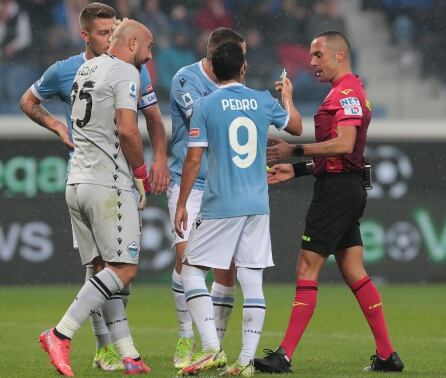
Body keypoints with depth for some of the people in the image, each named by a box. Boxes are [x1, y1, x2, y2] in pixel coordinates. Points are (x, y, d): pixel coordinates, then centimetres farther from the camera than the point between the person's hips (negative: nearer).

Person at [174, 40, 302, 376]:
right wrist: (287, 96, 42)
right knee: (252, 280, 5)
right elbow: (296, 127, 23)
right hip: (257, 206, 4)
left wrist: (181, 204, 1)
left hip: (220, 207, -4)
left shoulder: (206, 106, -6)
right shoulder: (264, 101, 4)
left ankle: (212, 349, -7)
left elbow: (194, 158, -7)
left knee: (192, 270, 6)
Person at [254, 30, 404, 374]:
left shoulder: (347, 92, -12)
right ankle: (387, 355, 9)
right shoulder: (347, 92, 20)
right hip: (348, 188, 10)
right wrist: (296, 170, 17)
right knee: (354, 273, 10)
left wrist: (296, 150, -18)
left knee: (307, 269, -9)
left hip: (338, 190, -10)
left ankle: (285, 355, -10)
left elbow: (344, 145, -24)